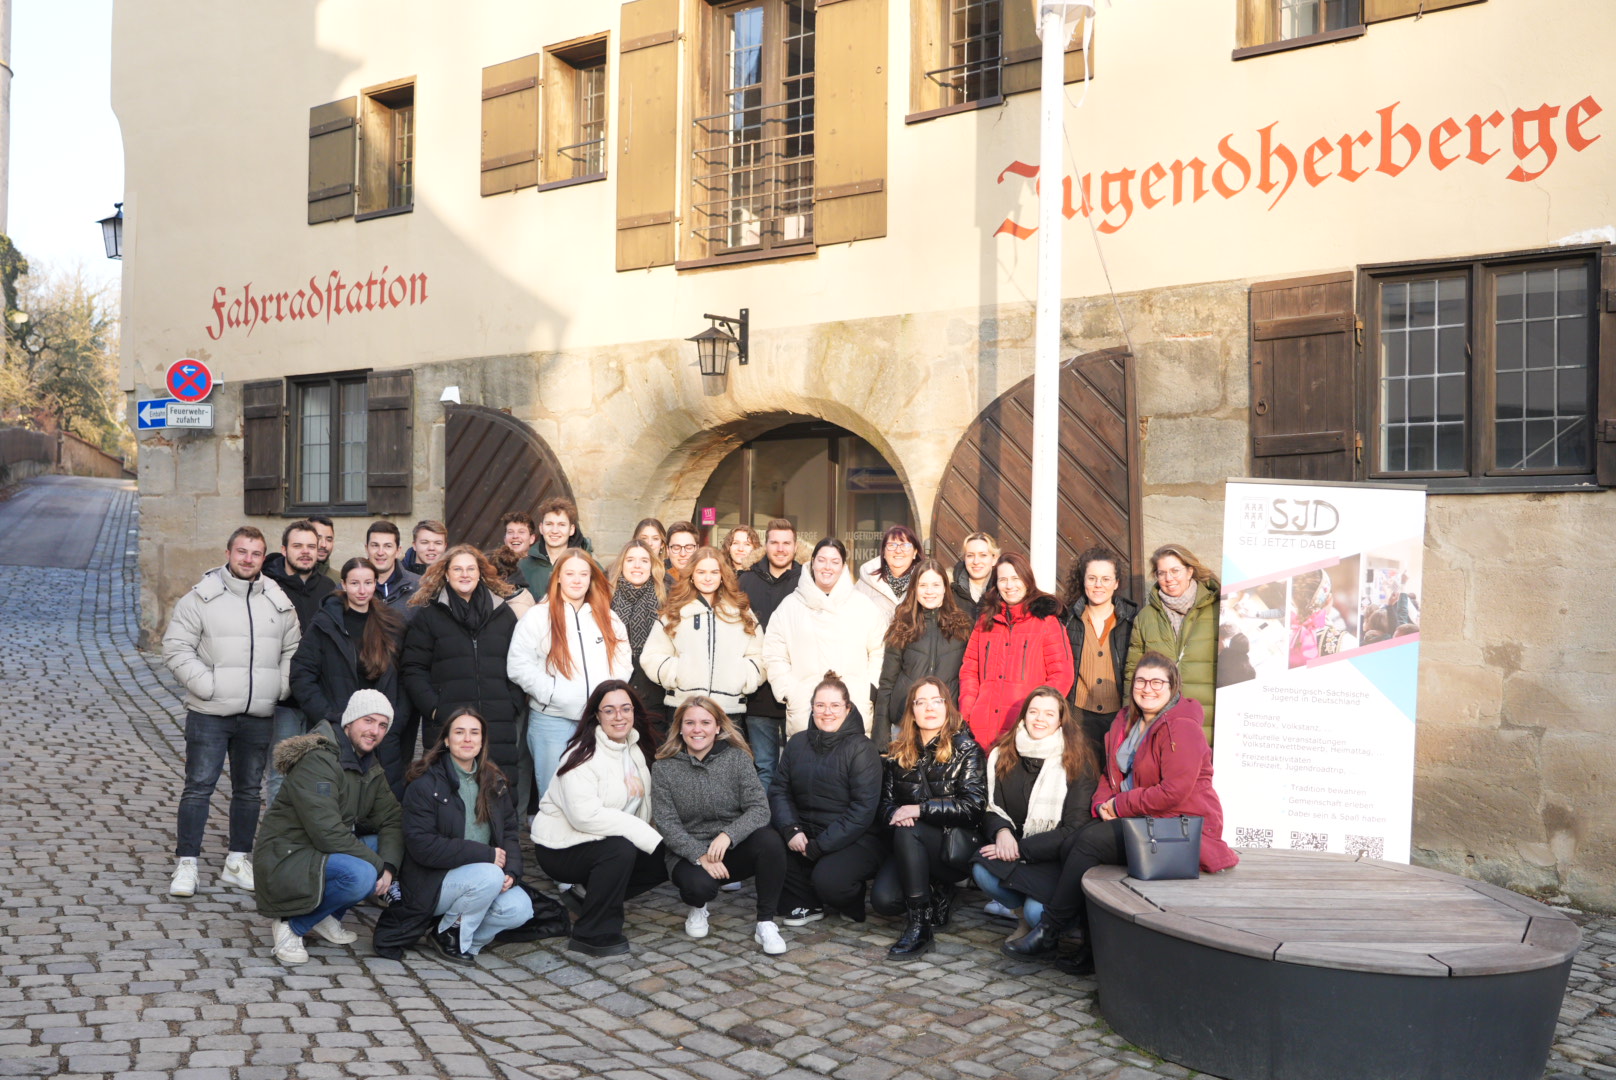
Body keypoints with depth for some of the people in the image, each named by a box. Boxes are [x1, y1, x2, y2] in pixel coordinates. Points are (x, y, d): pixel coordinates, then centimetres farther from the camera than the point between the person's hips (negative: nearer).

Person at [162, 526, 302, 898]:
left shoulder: (279, 602, 8)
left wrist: (279, 687, 2)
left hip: (259, 715, 4)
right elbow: (176, 647, -6)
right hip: (209, 713, -4)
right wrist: (207, 685, -13)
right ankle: (186, 865, 8)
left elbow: (292, 651, 15)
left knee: (249, 789, 12)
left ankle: (238, 862, 23)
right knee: (199, 787, -1)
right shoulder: (201, 597, -3)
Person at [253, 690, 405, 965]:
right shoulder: (317, 761, -19)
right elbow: (327, 833, -26)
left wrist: (389, 866, -15)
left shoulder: (371, 767, 10)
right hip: (286, 859, -9)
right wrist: (378, 865, -21)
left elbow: (392, 820, 3)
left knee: (391, 849, -6)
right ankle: (290, 925, -8)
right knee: (360, 875, -32)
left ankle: (325, 917, 4)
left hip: (324, 853, 9)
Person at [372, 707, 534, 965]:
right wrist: (486, 854, -21)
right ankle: (448, 933, -5)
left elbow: (511, 830, 7)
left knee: (520, 909, -21)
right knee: (489, 876, -32)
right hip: (432, 884, -5)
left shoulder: (494, 782, 10)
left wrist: (511, 871, -14)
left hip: (486, 872, 5)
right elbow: (422, 846, -19)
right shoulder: (424, 785, -10)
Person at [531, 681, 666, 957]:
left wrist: (640, 788, -12)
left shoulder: (633, 748, 6)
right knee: (620, 849, -33)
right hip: (560, 848, -8)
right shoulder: (584, 756, -21)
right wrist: (648, 836, -33)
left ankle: (586, 895, 8)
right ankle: (593, 936, -18)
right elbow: (586, 815, -33)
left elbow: (644, 809, 14)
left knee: (663, 861, -4)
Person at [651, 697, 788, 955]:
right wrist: (700, 856, -24)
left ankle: (765, 923, -14)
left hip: (734, 850, 1)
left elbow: (759, 808, -11)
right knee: (699, 884, -34)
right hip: (689, 855, -1)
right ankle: (697, 907, 7)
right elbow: (667, 824, -10)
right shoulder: (663, 769, -2)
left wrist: (728, 835, -30)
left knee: (769, 840, -30)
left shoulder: (737, 758, -2)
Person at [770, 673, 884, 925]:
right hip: (806, 832, 5)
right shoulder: (798, 743, 8)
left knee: (827, 879, -32)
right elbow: (779, 791, 4)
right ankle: (808, 904, -1)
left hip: (854, 840, -5)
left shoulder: (861, 749, -8)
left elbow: (863, 809, -15)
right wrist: (790, 829, -16)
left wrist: (819, 845, -18)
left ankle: (850, 903, 6)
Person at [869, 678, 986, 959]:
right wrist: (894, 814, -15)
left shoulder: (966, 749, -5)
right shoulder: (899, 753, 9)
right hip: (910, 851, 4)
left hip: (955, 848, -4)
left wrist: (921, 809, -21)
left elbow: (973, 806, -14)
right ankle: (938, 893, 12)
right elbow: (885, 803, 10)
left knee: (907, 833, -32)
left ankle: (920, 928, -23)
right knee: (883, 899, -21)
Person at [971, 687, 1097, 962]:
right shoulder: (1003, 755, 5)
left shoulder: (1077, 763, -7)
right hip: (1013, 846, 4)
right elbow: (992, 807, 8)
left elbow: (1075, 828, -12)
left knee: (1036, 911, -29)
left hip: (1055, 857, -4)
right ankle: (1024, 917, 3)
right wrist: (1002, 831, -16)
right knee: (982, 871, -28)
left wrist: (1021, 849, -18)